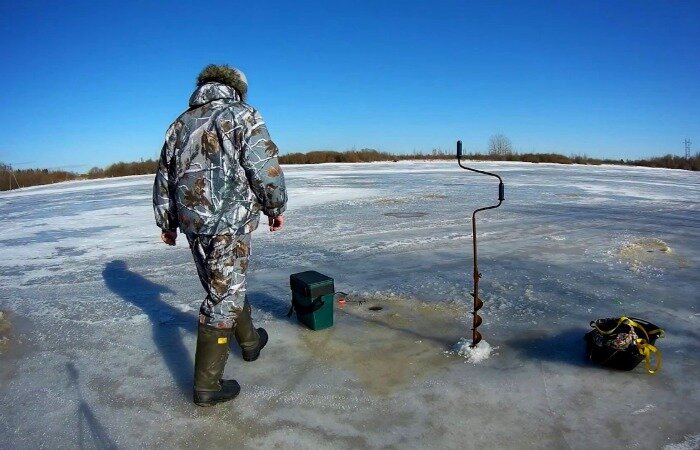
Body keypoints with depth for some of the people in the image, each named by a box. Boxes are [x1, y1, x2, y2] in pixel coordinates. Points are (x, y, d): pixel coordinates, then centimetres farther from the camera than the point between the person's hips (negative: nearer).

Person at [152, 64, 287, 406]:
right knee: (224, 295, 0)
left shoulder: (180, 124, 14)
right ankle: (207, 385, 8)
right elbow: (265, 169, -13)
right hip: (231, 220, -7)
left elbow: (164, 178, 17)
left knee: (225, 286, 22)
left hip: (192, 222, 7)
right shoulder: (243, 115, -4)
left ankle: (249, 340, 43)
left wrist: (167, 222, 25)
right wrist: (276, 208, 1)